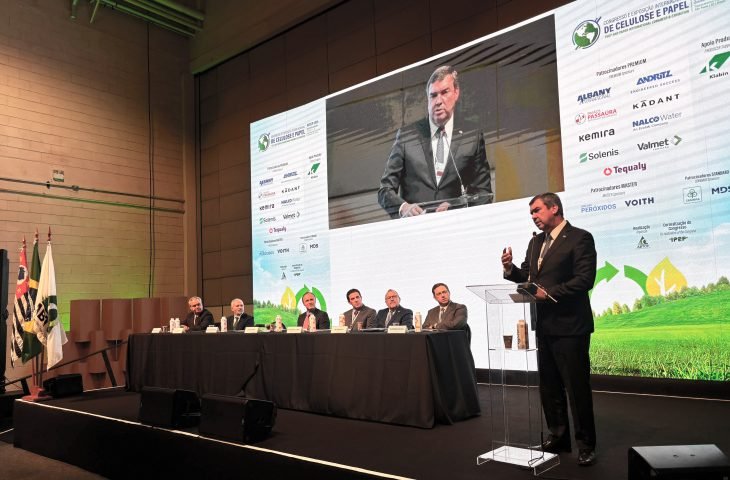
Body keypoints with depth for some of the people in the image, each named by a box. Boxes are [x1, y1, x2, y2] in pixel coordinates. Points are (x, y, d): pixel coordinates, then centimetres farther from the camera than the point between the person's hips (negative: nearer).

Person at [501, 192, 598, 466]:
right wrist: (510, 268, -5)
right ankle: (558, 437, 30)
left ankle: (586, 445, 16)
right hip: (543, 325, 8)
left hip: (569, 326, -8)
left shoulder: (579, 238, -10)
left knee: (577, 387, 2)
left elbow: (584, 279, -18)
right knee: (549, 385, 16)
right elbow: (527, 275, 15)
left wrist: (549, 292, -23)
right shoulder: (535, 242, 14)